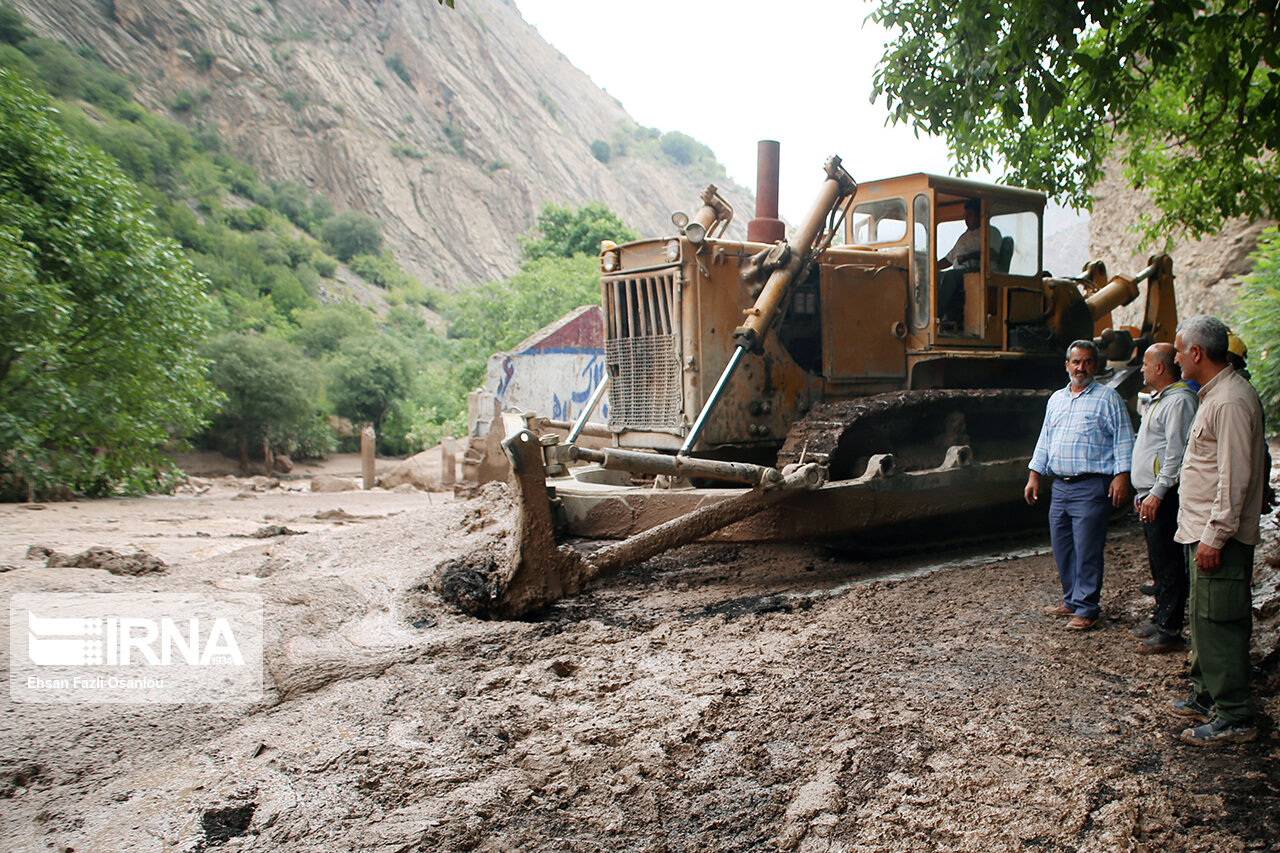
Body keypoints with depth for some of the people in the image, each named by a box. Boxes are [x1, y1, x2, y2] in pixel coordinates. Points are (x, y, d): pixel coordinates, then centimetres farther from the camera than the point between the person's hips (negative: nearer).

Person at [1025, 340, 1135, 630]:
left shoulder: (1108, 398, 0)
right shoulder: (1056, 399, 18)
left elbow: (1123, 440, -4)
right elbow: (1044, 440, 22)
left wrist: (1121, 476, -13)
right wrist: (1034, 475, 16)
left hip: (1092, 487, -6)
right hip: (1060, 486, 6)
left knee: (1086, 550, -6)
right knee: (1062, 548, 10)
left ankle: (1086, 609, 3)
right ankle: (1071, 600, 23)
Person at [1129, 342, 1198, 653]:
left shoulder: (1180, 400, -14)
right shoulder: (1160, 399, 19)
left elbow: (1176, 452, -20)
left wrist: (1157, 493, -21)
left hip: (1164, 496, -10)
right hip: (1151, 494, 11)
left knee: (1168, 563, -6)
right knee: (1158, 561, 16)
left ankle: (1169, 631, -1)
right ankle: (1160, 619, 25)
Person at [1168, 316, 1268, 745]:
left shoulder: (1230, 401, -18)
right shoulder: (1215, 395, 15)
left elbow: (1235, 476, -22)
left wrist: (1215, 536, -22)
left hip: (1219, 536, -11)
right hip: (1204, 531, 11)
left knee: (1220, 624, -5)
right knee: (1204, 618, 18)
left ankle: (1234, 717, 3)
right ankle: (1207, 695, 30)